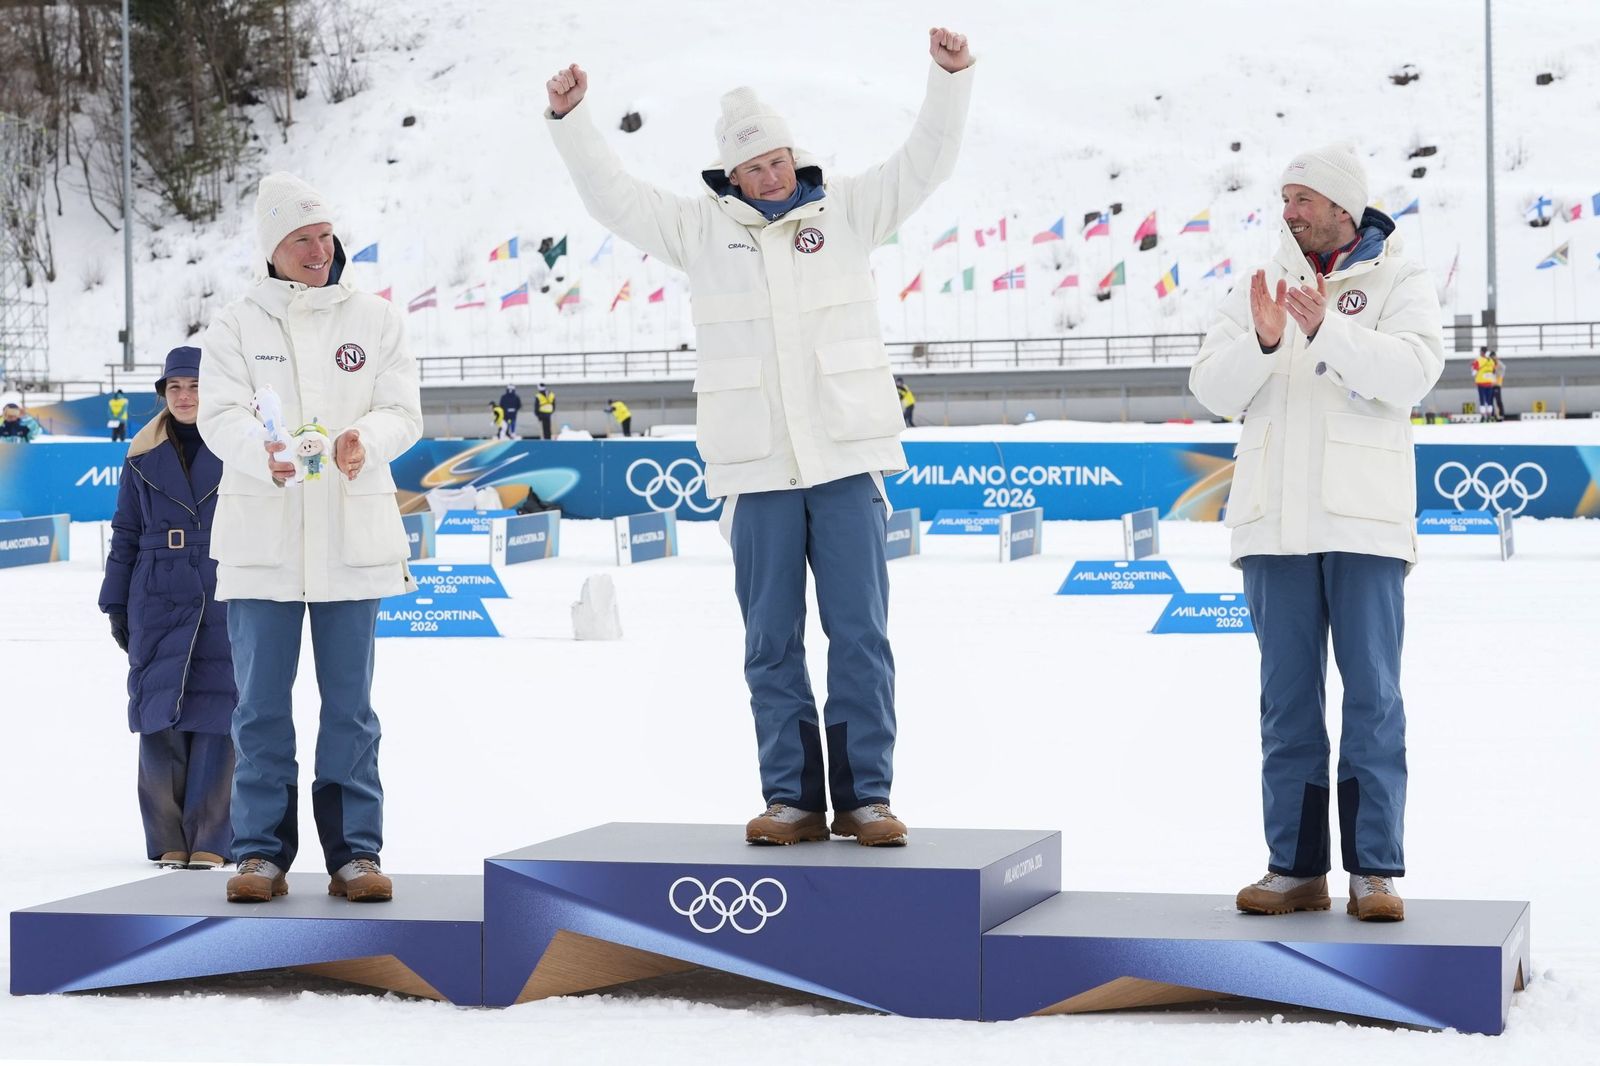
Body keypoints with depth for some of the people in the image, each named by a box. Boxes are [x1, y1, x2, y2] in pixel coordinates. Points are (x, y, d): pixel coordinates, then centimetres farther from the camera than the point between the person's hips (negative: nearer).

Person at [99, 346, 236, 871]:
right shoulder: (144, 455, 9)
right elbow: (125, 533, 13)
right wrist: (116, 604, 10)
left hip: (225, 597, -2)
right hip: (158, 600, 2)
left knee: (216, 714, -4)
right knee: (160, 713, 1)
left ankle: (211, 840, 2)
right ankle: (168, 840, 8)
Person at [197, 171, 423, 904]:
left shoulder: (375, 320, 7)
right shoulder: (236, 325, 5)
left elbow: (404, 412, 0)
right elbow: (219, 416, -5)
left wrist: (365, 439, -23)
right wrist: (263, 452, -27)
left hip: (352, 535, 0)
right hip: (260, 536, 0)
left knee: (350, 703, 3)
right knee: (261, 704, 1)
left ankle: (354, 851, 8)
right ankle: (263, 851, 8)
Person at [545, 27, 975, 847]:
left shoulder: (845, 210, 7)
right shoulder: (700, 226, 7)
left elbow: (924, 161, 2)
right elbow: (613, 195, 5)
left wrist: (949, 80, -11)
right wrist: (570, 120, -6)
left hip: (847, 456, 0)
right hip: (755, 466, 1)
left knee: (860, 631, 0)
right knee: (772, 641, 4)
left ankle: (864, 796, 5)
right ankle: (791, 797, 11)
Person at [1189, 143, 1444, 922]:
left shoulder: (1398, 281, 3)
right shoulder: (1261, 285, 12)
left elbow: (1410, 373, -13)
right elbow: (1213, 390, 3)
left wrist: (1327, 329, -26)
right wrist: (1262, 342, -16)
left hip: (1364, 519, -3)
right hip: (1276, 520, 3)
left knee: (1372, 696, -2)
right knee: (1287, 697, 6)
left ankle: (1375, 870, 2)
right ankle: (1295, 866, 11)